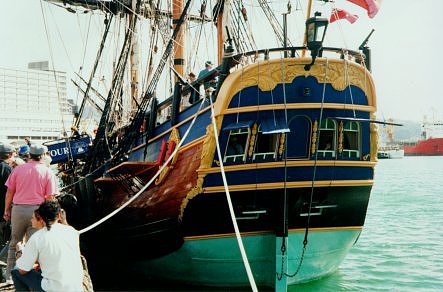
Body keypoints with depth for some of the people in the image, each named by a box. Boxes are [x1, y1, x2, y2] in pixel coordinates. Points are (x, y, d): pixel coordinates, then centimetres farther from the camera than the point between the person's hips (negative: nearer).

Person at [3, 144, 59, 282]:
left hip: (18, 208, 2)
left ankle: (9, 273, 22)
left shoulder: (18, 169, 3)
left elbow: (9, 192, 6)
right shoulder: (48, 172, -2)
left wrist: (7, 210, 15)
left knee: (14, 242, 15)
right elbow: (50, 197, -5)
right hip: (37, 210, -2)